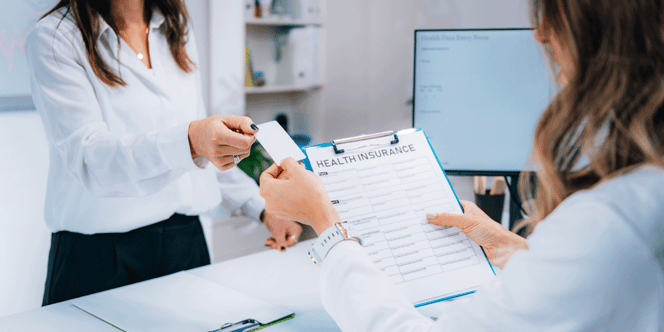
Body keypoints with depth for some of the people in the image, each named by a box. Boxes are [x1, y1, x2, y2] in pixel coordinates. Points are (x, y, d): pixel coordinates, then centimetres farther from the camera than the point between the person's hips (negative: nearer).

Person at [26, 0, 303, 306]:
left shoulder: (177, 32, 9)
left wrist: (261, 206, 12)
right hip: (100, 253, -5)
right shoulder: (54, 39, -10)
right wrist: (189, 141, -38)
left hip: (186, 242, 5)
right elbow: (88, 158, -23)